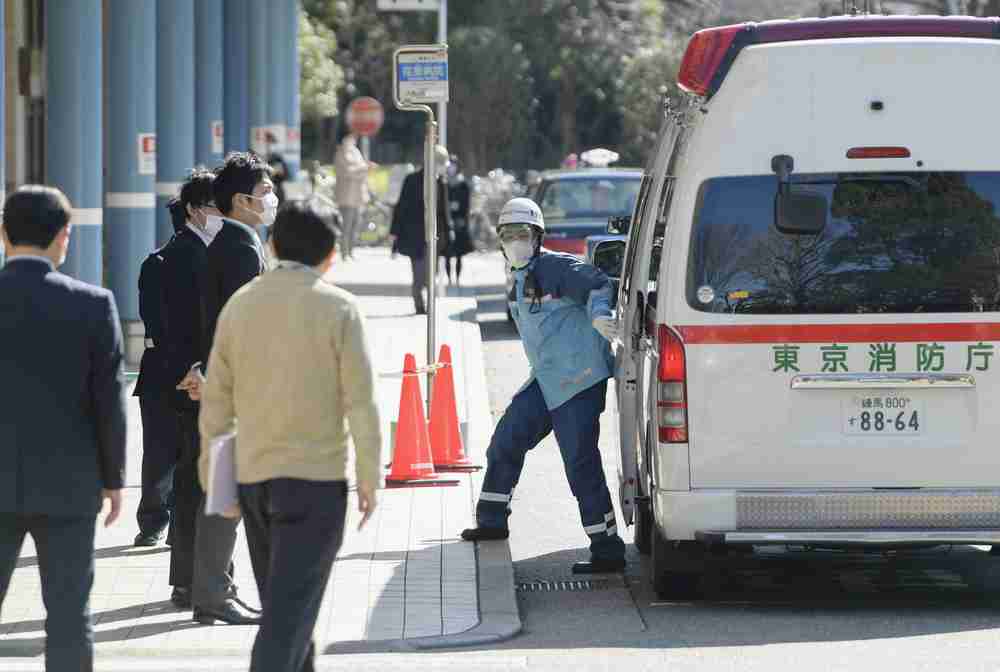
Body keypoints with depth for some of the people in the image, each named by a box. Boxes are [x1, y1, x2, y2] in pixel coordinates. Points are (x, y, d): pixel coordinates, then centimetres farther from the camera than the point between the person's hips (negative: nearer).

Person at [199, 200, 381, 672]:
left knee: (283, 602, 19)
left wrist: (214, 478, 16)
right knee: (290, 611, -7)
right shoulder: (338, 308, -7)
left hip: (253, 478, 5)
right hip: (315, 478, -5)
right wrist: (368, 478, -2)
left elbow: (216, 401, 8)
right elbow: (360, 402, -10)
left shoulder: (239, 305, 5)